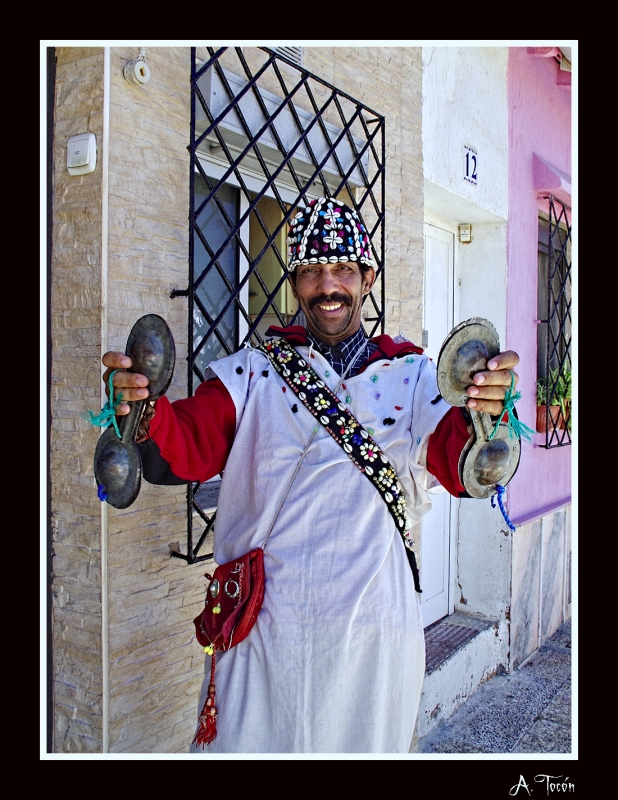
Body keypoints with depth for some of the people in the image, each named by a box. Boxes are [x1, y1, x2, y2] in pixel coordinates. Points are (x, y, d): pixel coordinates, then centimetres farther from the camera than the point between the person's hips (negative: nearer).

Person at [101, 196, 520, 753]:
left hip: (372, 633, 1)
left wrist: (485, 420, -34)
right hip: (259, 628, 0)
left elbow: (462, 468, -11)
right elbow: (183, 451, -7)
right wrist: (143, 412, -29)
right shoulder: (255, 371, 5)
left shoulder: (413, 374, 3)